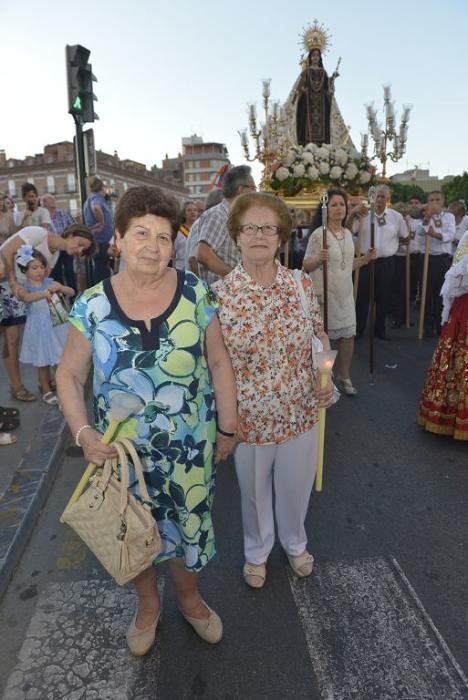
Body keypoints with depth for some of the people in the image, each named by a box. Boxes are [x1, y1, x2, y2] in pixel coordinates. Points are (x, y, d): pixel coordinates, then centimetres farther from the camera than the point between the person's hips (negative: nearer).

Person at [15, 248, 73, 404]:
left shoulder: (50, 282, 2)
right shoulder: (23, 287, -6)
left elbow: (72, 292, 1)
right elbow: (25, 297, -30)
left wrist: (59, 287, -19)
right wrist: (43, 294, -47)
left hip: (57, 326, 2)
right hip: (39, 329, -2)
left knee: (60, 360, 7)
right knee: (43, 362, 9)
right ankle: (46, 390, 26)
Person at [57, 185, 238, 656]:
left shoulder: (195, 294, -10)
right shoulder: (92, 306, -10)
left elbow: (219, 363, -2)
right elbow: (70, 375, -1)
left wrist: (228, 427, 1)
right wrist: (83, 432, -15)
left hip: (190, 444, 0)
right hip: (124, 448, 1)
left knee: (188, 524, 17)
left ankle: (189, 596, 50)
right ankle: (147, 603, 51)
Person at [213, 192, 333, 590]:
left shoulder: (303, 285, -7)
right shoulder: (219, 294, -14)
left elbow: (320, 338, 6)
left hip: (301, 412, 2)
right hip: (249, 418, -2)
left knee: (296, 486, 23)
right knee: (254, 490, 21)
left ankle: (296, 543, 54)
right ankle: (257, 552, 51)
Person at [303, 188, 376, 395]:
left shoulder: (348, 234, 10)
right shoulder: (318, 234, -12)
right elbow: (306, 266, -12)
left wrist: (366, 258, 5)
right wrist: (318, 259, -31)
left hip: (345, 293, 7)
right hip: (324, 293, -6)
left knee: (348, 334, 9)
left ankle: (344, 377, 25)